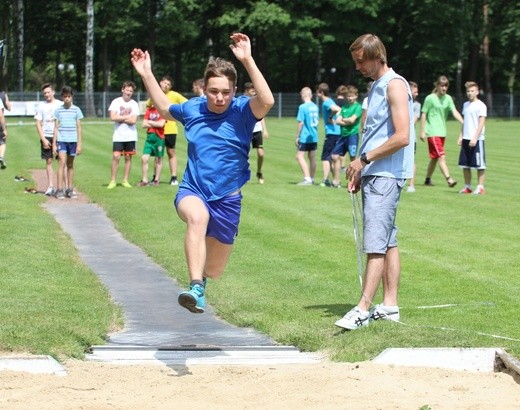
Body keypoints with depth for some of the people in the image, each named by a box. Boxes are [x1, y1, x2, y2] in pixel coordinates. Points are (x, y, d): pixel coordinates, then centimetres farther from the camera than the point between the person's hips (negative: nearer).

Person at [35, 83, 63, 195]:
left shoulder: (60, 105, 6)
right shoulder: (41, 106, 7)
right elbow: (38, 124, 5)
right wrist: (43, 139, -5)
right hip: (46, 137, 1)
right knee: (49, 161, 2)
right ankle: (50, 187, 5)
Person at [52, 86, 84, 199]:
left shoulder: (76, 110, 5)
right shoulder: (58, 110, 4)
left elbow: (79, 127, 6)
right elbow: (56, 127, 7)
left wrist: (79, 144, 2)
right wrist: (54, 144, 2)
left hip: (72, 140, 1)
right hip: (61, 140, -1)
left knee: (70, 165, 9)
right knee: (62, 163, -12)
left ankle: (70, 189, 16)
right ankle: (60, 190, -13)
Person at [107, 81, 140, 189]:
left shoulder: (134, 104, 1)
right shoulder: (116, 102, -1)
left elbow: (133, 121, -9)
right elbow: (113, 117, -13)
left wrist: (120, 118, -10)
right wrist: (127, 117, -9)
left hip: (131, 136, 2)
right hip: (118, 135, -2)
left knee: (128, 157, 5)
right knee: (116, 157, -9)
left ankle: (125, 180, 14)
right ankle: (113, 181, -2)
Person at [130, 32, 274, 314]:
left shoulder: (242, 111, -10)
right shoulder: (192, 109, 0)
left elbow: (267, 101, -34)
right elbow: (164, 108, 23)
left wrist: (247, 60, -40)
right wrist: (146, 74, 17)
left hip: (227, 198, 0)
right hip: (192, 191, 0)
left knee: (214, 270, 12)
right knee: (197, 216, -39)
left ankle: (200, 275, 52)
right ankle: (196, 290, -46)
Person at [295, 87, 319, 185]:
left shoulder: (303, 107, -13)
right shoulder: (315, 107, 8)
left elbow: (301, 123, -14)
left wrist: (297, 137, -7)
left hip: (305, 137, -8)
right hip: (314, 137, 8)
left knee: (299, 156, -7)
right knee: (312, 157, 13)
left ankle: (307, 178, -16)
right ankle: (311, 178, 20)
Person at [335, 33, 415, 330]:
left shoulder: (395, 86, -11)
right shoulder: (377, 86, 18)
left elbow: (402, 137, -20)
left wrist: (364, 159, -14)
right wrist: (360, 172, 14)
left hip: (386, 176, -10)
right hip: (374, 175, 10)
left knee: (376, 244, -13)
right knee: (387, 241, 11)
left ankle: (363, 309, -17)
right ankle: (390, 305, 14)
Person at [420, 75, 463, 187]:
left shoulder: (448, 98, 8)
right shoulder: (430, 98, -6)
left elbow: (454, 112, -3)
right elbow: (423, 115, -3)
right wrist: (422, 131, -6)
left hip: (442, 132, 6)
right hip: (432, 131, -6)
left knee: (435, 158, 12)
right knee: (441, 156, -15)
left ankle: (428, 179, 24)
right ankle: (449, 179, -23)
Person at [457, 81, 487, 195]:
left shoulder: (481, 105, -6)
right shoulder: (466, 105, 14)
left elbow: (481, 123, -12)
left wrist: (475, 138, -18)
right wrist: (461, 136, 11)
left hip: (477, 139, -7)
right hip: (466, 139, 7)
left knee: (479, 165, -3)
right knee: (465, 165, 7)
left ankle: (480, 187, 1)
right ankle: (467, 187, 15)